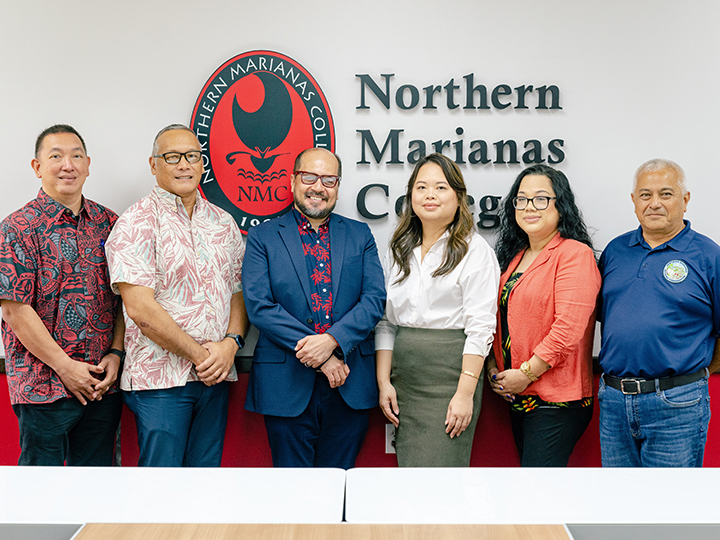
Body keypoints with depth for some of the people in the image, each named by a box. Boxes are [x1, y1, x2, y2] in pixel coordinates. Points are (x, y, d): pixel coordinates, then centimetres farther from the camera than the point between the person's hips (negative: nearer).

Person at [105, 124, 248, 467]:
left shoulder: (223, 224, 12)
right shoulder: (137, 223, -7)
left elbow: (239, 292, 13)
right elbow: (140, 308, -15)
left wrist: (230, 344, -6)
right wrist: (199, 354, -12)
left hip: (215, 375, 5)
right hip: (160, 380, -5)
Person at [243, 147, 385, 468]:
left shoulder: (360, 235, 11)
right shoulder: (263, 237, 3)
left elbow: (375, 298, 1)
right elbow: (259, 306, -7)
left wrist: (332, 340, -16)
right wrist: (316, 354, -14)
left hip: (350, 386, 2)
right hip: (288, 386, -2)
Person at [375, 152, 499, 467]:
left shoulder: (474, 250, -3)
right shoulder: (398, 251, 13)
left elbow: (480, 328, -9)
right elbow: (386, 322, 13)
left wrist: (465, 393, -15)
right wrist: (384, 382, 5)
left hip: (451, 379, -5)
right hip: (404, 379, 5)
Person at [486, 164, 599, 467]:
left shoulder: (575, 254, -11)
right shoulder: (513, 256, 15)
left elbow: (569, 326, -20)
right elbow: (499, 321, 19)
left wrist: (526, 373, -16)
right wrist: (492, 366, 5)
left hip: (557, 400, -8)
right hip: (519, 397, 8)